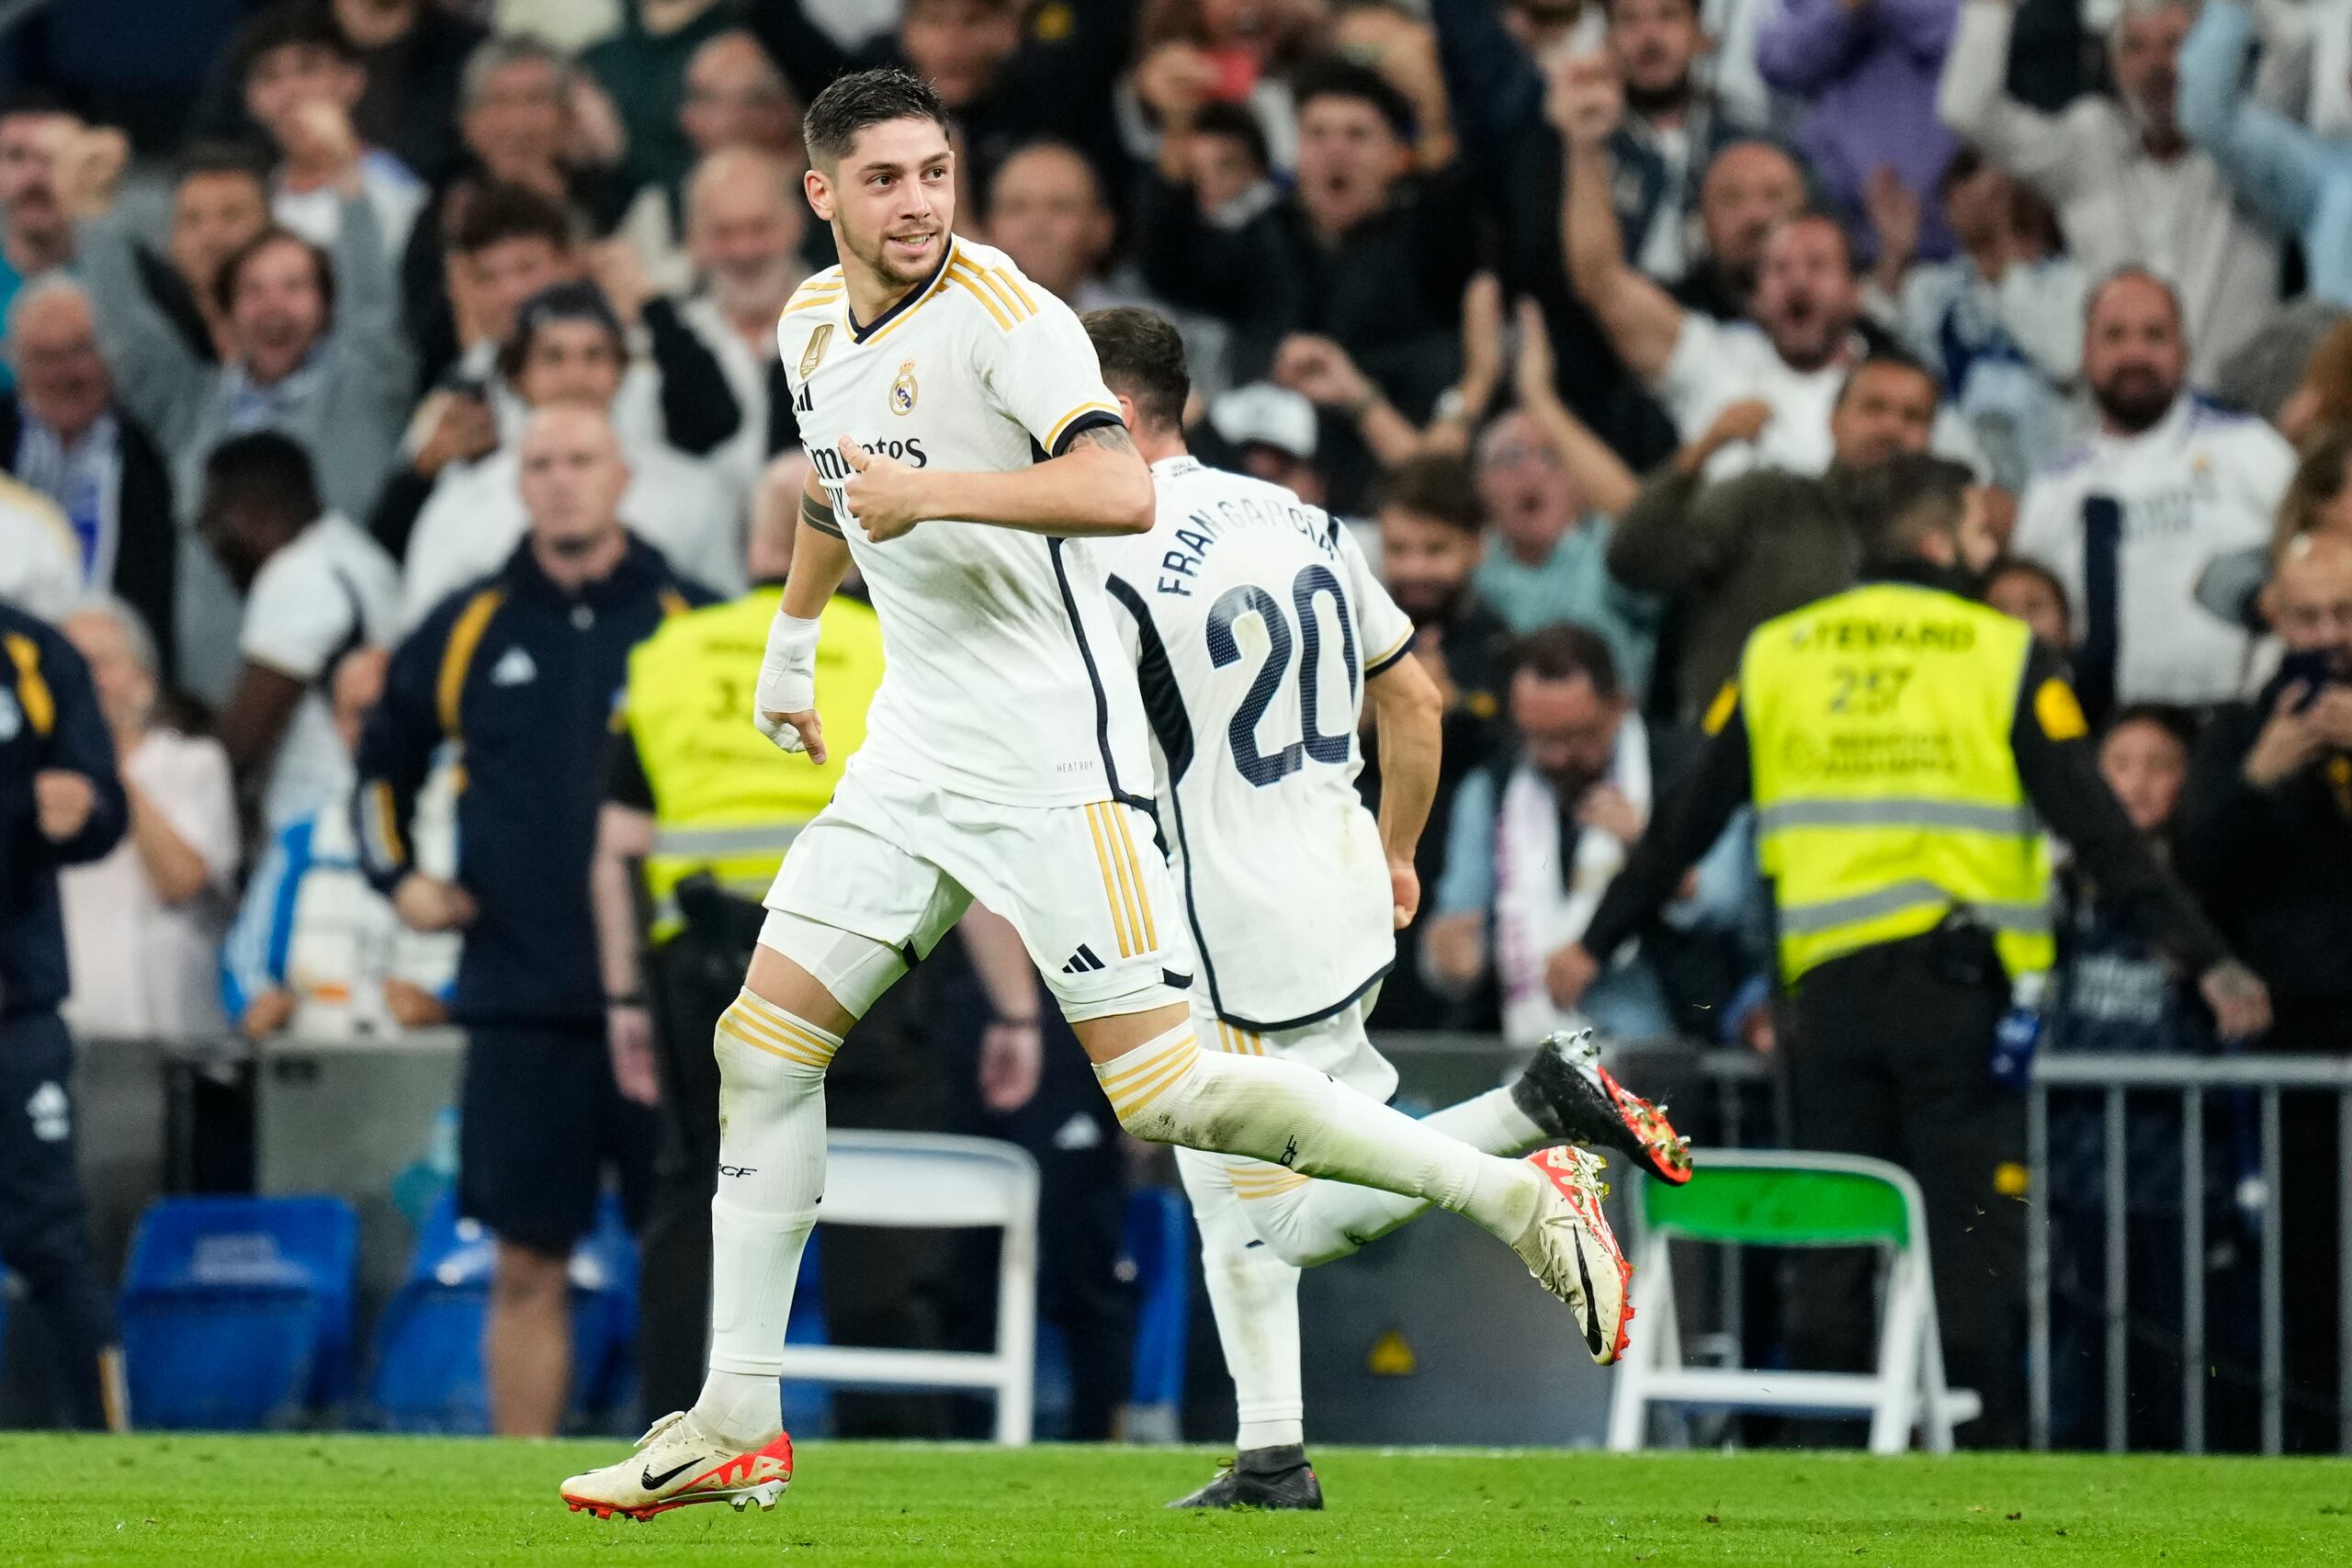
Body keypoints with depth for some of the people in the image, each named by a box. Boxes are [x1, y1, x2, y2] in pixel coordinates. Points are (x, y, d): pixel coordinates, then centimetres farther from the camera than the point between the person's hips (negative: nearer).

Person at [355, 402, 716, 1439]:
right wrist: (395, 875, 9)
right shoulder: (467, 632, 8)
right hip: (520, 1000, 2)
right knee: (528, 1264, 2)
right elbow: (383, 758, 23)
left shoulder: (691, 622, 2)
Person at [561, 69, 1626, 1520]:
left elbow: (1122, 491, -30)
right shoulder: (813, 324, 9)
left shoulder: (1002, 311, -15)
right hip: (916, 746, 8)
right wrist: (792, 637, 44)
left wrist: (932, 491, -29)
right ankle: (736, 1426, 11)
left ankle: (1520, 1198, -3)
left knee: (1166, 1093, -14)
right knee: (764, 1043, 3)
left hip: (1051, 753, -8)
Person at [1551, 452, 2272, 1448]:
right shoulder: (2002, 657, 0)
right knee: (1973, 1241, -1)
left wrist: (1597, 944, 24)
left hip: (1830, 984, 3)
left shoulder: (1776, 657, 9)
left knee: (1831, 1247, 6)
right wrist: (2205, 962, -5)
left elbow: (1684, 823, 13)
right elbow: (2099, 830, -6)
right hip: (1963, 983, -3)